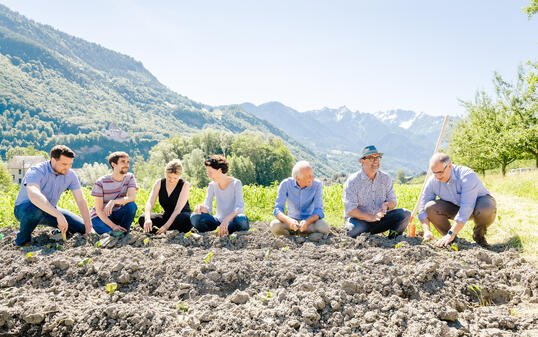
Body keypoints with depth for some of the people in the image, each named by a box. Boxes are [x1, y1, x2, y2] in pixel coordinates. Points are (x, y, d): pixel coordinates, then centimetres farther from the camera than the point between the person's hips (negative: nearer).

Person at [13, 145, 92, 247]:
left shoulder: (70, 175, -12)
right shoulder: (36, 171, -28)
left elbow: (81, 201, -11)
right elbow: (33, 195, -48)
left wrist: (88, 228, -18)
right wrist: (59, 215, -55)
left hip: (50, 211, 5)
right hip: (24, 209, -4)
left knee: (82, 228, -10)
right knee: (36, 207, -40)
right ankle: (22, 241, -15)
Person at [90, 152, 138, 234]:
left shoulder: (129, 177, -6)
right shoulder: (101, 183, -15)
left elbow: (132, 197, -24)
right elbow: (99, 210, -15)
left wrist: (113, 202, -40)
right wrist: (113, 226, -26)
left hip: (117, 214, 4)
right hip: (100, 217, -4)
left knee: (131, 205, -27)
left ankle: (123, 233, -12)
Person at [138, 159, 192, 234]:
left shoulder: (184, 185, -14)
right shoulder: (159, 183, -3)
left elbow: (178, 209, -23)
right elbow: (150, 202, -15)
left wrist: (166, 225, -36)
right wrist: (147, 219, -35)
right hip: (167, 216, 4)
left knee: (185, 220, -40)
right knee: (142, 219, -18)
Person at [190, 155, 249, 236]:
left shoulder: (236, 183, -8)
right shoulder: (212, 185, 6)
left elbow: (239, 207, -19)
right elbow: (208, 208, 0)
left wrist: (227, 219, -37)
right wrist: (202, 208, -25)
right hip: (219, 221, 4)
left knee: (241, 219, -38)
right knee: (195, 217, -20)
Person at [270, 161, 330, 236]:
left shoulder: (317, 185, -18)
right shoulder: (285, 184, -17)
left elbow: (319, 211, -21)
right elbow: (278, 210, -20)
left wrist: (307, 222, -42)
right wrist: (289, 220, -43)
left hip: (311, 221, -1)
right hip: (293, 220, 1)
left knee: (324, 227, -34)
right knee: (274, 225, -29)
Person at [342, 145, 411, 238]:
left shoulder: (386, 178, 3)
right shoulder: (352, 181, -12)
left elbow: (393, 201, 7)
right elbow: (350, 210, -19)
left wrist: (387, 205, -19)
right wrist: (372, 217, -31)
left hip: (379, 218, 5)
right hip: (359, 219, -4)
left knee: (405, 214, -13)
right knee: (353, 230, -38)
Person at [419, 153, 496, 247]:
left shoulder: (467, 176, -33)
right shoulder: (432, 182, -18)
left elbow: (466, 209, -39)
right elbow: (423, 209, -11)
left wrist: (451, 234, -42)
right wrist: (427, 230, -28)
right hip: (456, 206, 4)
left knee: (487, 210, -39)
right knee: (430, 207, -24)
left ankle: (478, 234, -4)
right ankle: (452, 239, -3)